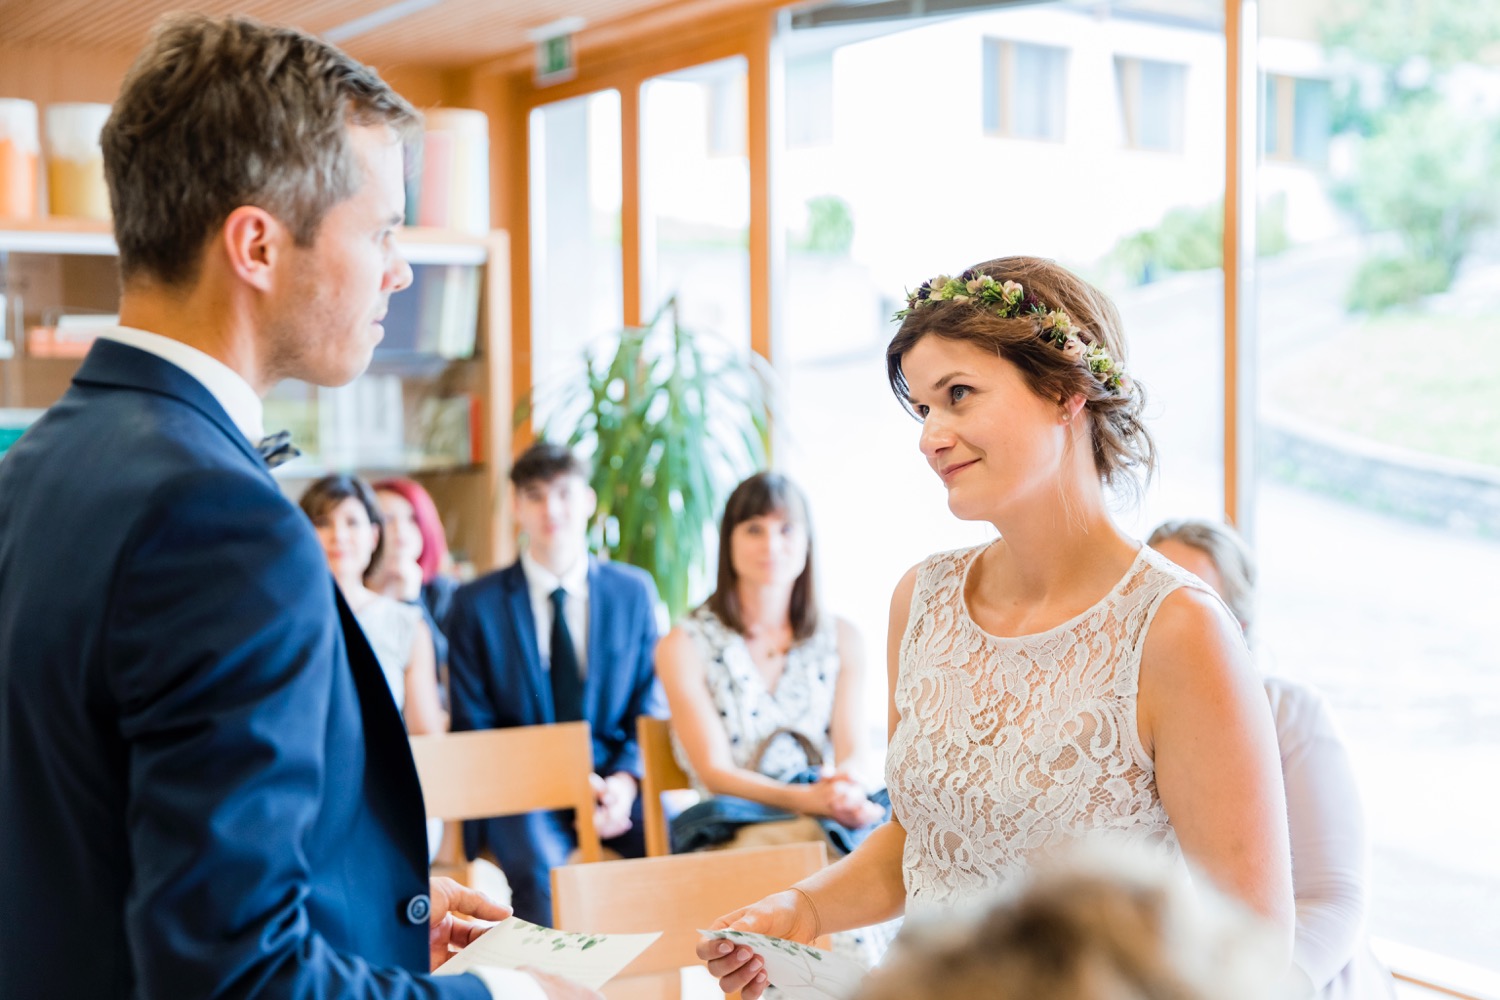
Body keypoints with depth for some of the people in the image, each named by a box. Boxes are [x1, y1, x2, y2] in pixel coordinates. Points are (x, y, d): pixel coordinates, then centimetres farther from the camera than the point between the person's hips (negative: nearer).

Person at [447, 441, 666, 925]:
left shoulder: (634, 590, 10)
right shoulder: (476, 604, 3)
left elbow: (649, 709, 12)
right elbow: (473, 728, 3)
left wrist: (625, 781, -9)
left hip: (615, 781, 2)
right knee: (541, 871, -34)